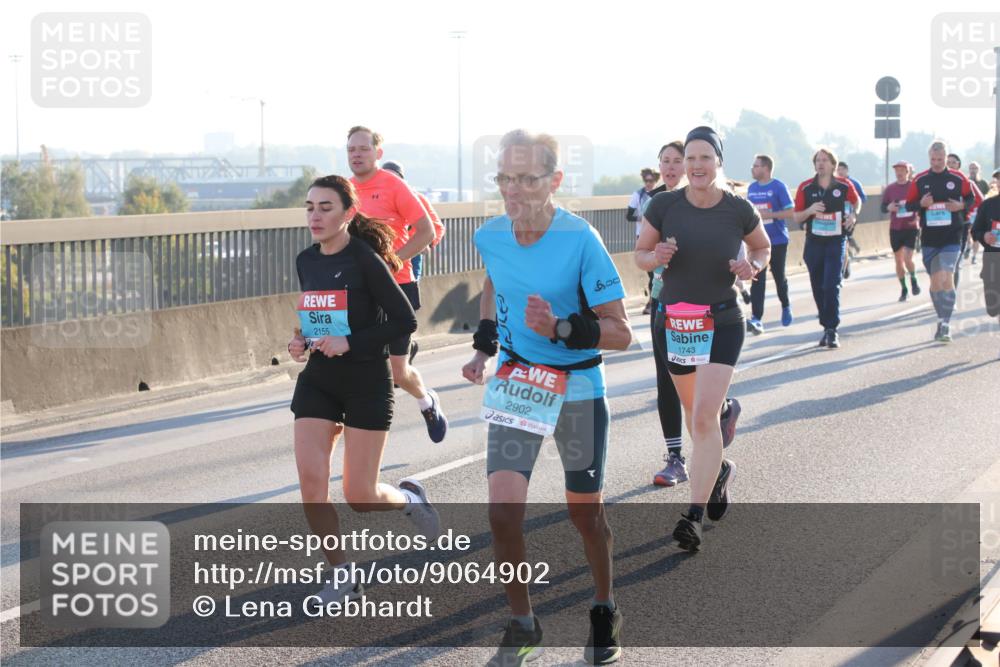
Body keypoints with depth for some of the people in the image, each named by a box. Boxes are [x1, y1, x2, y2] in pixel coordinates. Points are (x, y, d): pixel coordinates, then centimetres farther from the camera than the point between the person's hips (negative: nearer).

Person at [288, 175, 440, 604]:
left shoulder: (365, 261, -14)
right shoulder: (306, 261, 6)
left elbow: (405, 322, -14)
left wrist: (349, 343, -22)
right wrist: (302, 342, 0)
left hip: (367, 383, -5)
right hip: (317, 381, 6)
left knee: (360, 496, -3)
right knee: (310, 480, -9)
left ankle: (409, 498, 32)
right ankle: (341, 577, 5)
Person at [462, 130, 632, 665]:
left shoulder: (580, 240, -22)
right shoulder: (490, 237, -7)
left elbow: (620, 333, -18)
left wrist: (560, 329, -32)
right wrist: (485, 347, 10)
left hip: (577, 389, -3)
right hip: (514, 385, 3)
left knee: (584, 512, 11)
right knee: (503, 510, -10)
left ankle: (604, 611, 36)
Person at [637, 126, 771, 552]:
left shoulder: (739, 210, -8)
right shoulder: (664, 205, -7)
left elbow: (762, 247, 11)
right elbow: (640, 254, 4)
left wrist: (753, 267, -11)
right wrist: (657, 256, -19)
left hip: (722, 325, -3)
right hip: (673, 322, 3)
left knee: (705, 417, -13)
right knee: (692, 409, 19)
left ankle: (694, 516, -11)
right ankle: (718, 469, 48)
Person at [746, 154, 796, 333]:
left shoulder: (778, 187, -8)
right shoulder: (752, 188, 9)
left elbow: (791, 212, -12)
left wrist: (768, 214, -20)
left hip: (778, 240, -4)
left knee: (779, 277, 11)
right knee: (758, 280, -8)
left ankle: (786, 307, 38)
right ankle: (756, 319, -16)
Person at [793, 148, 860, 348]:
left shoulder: (844, 186, -1)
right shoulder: (806, 188, 1)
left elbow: (856, 202, 21)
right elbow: (797, 218, 4)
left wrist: (853, 216, 3)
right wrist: (810, 210, -14)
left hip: (836, 241, -2)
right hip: (813, 242, 2)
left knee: (831, 285, -14)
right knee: (818, 288, 6)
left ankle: (832, 330, -11)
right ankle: (826, 327, 18)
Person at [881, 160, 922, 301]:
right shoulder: (890, 188, 2)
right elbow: (883, 207, 6)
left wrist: (919, 218, -13)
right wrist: (889, 207, -17)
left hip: (911, 228, -3)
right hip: (895, 229, 3)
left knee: (907, 258, -13)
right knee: (899, 260, 7)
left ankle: (914, 280, 16)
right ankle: (904, 289, 20)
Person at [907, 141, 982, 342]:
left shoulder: (958, 178, 0)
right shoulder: (920, 180, 4)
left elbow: (972, 199, 10)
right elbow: (909, 205, 7)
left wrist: (961, 206, -11)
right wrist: (921, 204, -14)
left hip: (952, 237, -3)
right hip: (929, 237, 3)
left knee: (947, 279, -14)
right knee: (935, 282, 8)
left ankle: (946, 325, -12)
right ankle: (942, 320, 23)